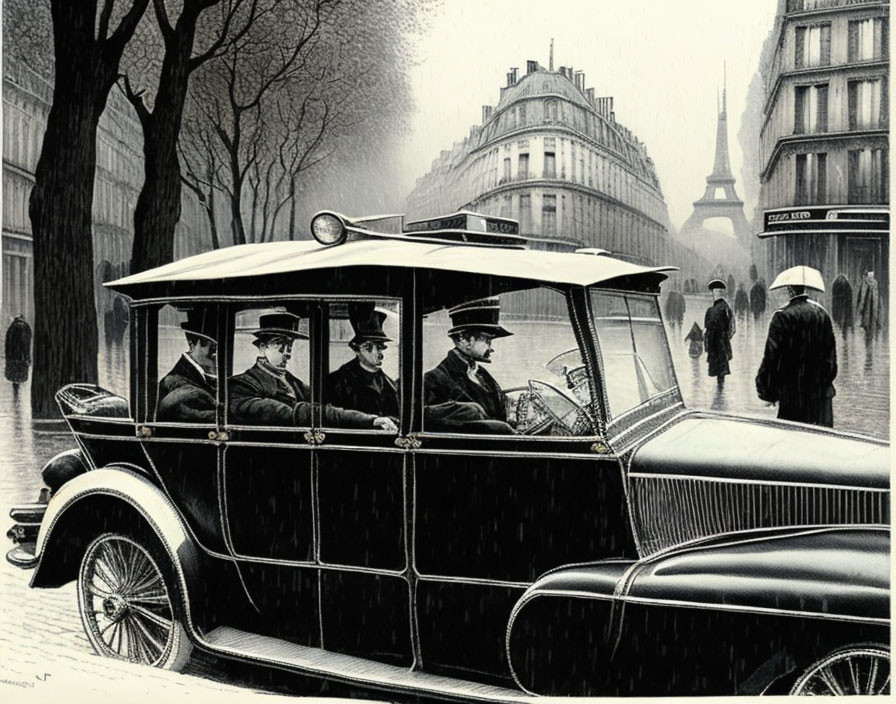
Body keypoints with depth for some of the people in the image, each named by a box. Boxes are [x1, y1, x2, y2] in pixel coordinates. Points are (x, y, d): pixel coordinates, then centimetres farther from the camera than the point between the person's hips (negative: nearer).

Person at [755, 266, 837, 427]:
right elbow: (831, 355, 11)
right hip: (821, 391, 5)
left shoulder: (782, 316, -11)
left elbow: (772, 356, -11)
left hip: (792, 393, -5)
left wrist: (768, 393, -4)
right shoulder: (822, 313, 5)